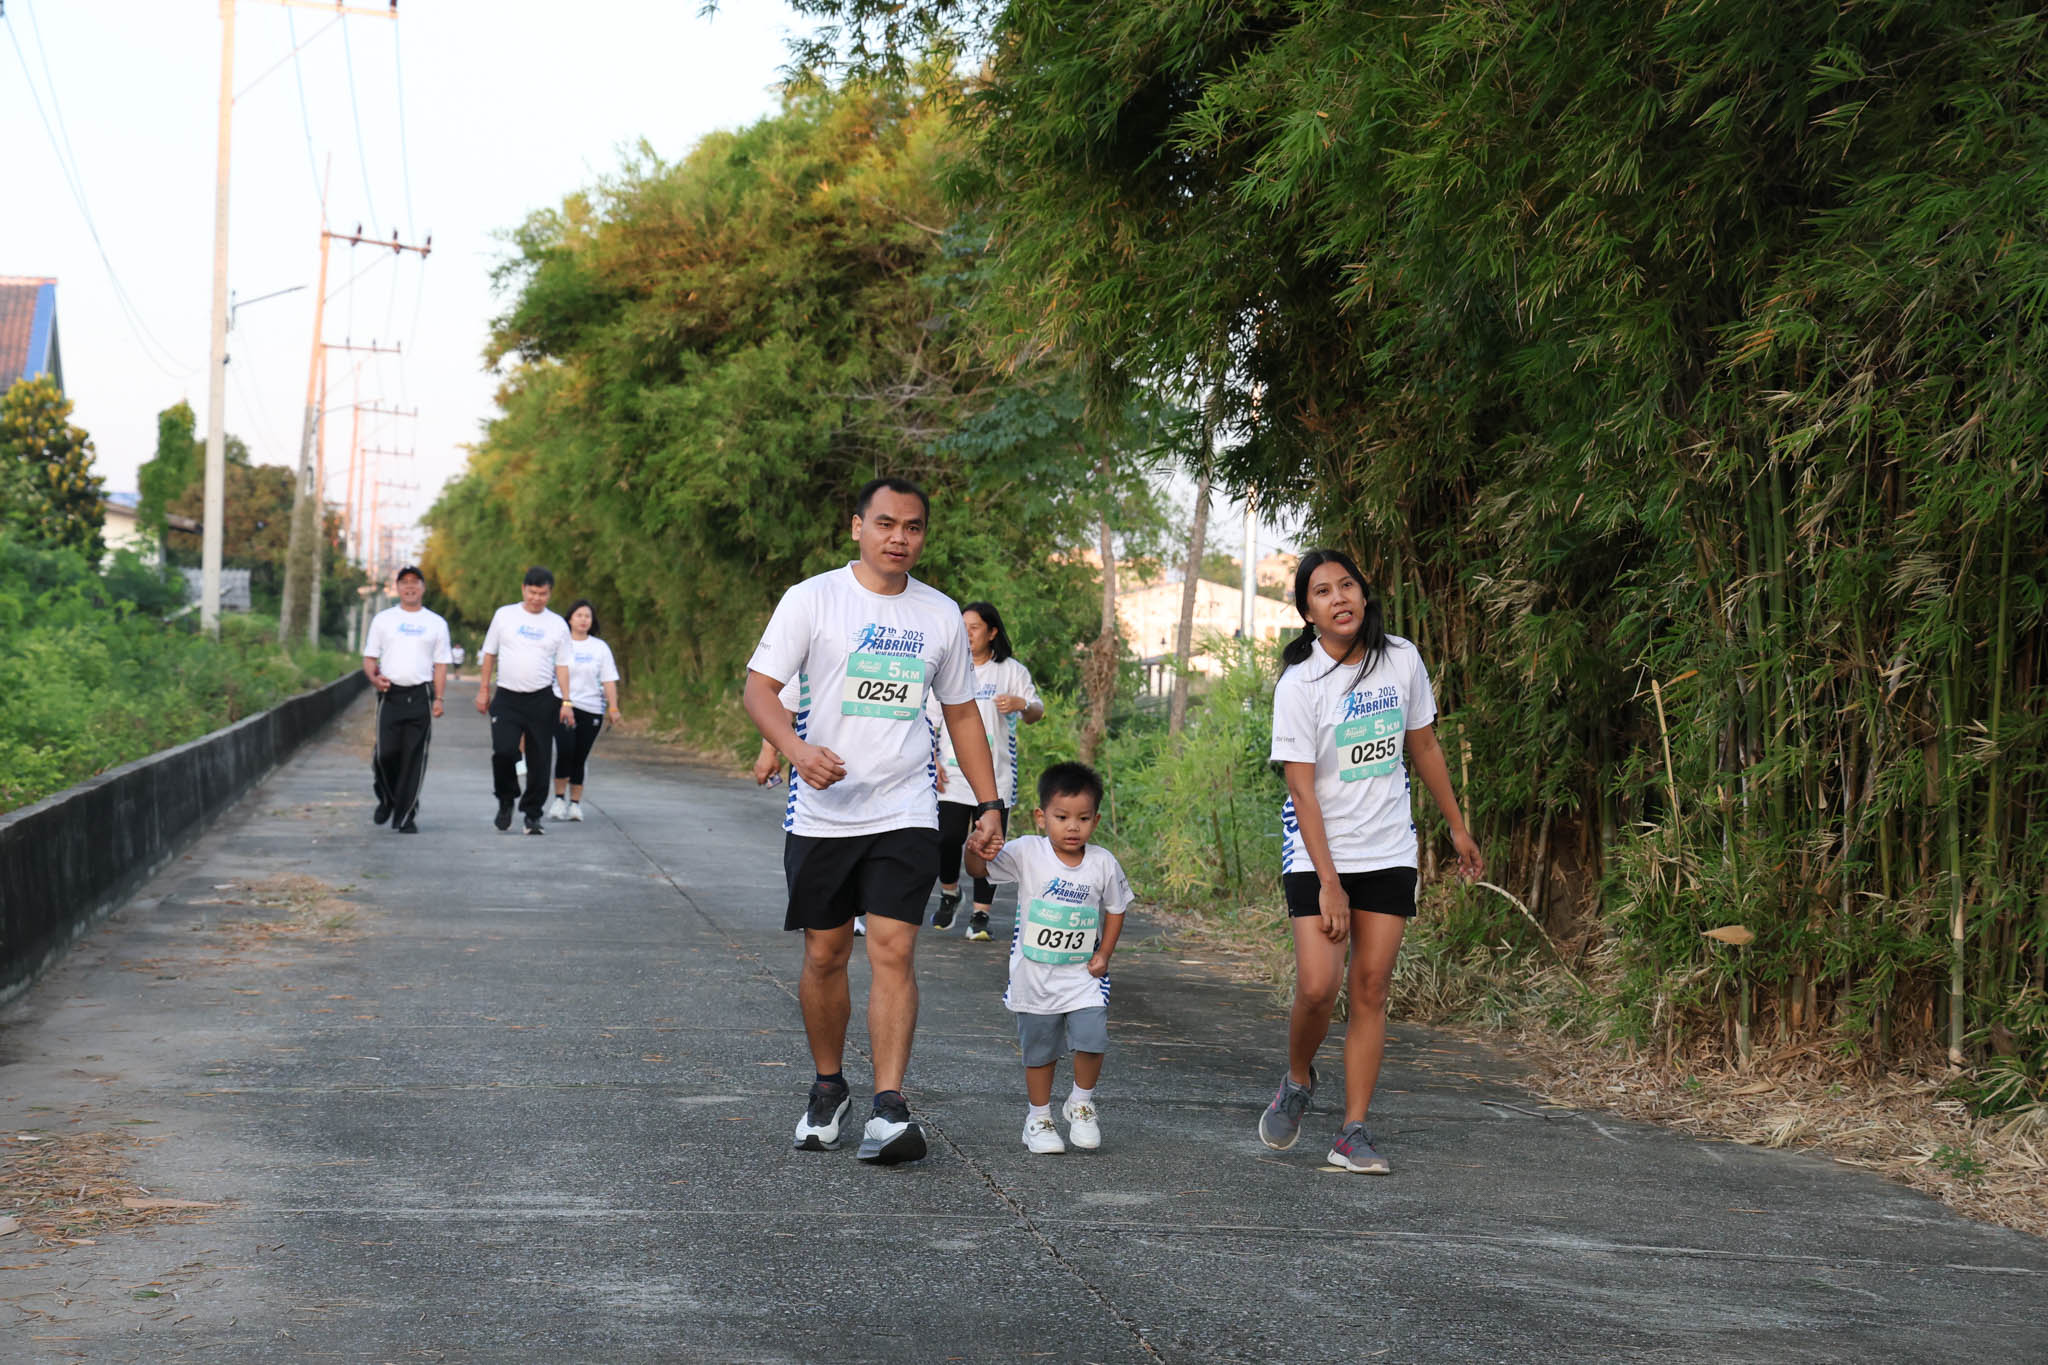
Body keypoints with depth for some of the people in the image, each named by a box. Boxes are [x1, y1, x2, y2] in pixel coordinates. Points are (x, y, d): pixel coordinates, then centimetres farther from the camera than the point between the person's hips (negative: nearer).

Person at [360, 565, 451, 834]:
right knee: (386, 753, -9)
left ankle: (405, 816, 2)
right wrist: (374, 678, -10)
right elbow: (369, 657, 11)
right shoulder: (383, 619, 11)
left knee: (414, 758, -3)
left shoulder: (436, 623, 12)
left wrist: (438, 698, 0)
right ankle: (386, 800, 18)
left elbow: (440, 664, 10)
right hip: (391, 694, 0)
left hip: (421, 696, 0)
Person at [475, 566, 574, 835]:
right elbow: (489, 654, 11)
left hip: (543, 700, 1)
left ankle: (533, 814, 12)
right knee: (503, 751, -15)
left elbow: (562, 666, 7)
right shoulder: (504, 615, 5)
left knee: (539, 760, 1)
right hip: (507, 697, -1)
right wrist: (483, 689, 6)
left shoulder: (557, 625, 7)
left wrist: (566, 702, -2)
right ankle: (506, 802, 9)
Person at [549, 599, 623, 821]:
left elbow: (609, 679, 7)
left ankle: (575, 803, 12)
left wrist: (613, 707, -4)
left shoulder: (600, 648, 10)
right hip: (562, 705, -2)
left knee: (580, 757, 3)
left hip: (591, 709, 2)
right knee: (565, 751, -18)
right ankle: (560, 798, -3)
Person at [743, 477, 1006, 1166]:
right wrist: (797, 749, -25)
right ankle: (828, 1088, 28)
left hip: (905, 816, 1)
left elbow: (962, 713, 18)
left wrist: (988, 805, 12)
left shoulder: (941, 615, 9)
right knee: (825, 955, 8)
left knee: (893, 951, -12)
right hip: (822, 815, -1)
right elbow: (760, 686, -6)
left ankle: (889, 1110, -16)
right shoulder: (812, 599, -2)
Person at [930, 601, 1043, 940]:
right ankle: (949, 894, 18)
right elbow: (930, 720, 14)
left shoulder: (1011, 670, 6)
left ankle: (980, 915, 5)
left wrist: (1022, 704, -19)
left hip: (995, 776, -1)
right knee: (948, 838, -10)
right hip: (952, 773, 1)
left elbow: (1036, 714, 4)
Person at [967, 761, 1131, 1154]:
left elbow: (1116, 908, 9)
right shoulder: (1027, 853, -10)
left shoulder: (1104, 864, -5)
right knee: (1039, 1050, 11)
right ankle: (1038, 1116, 30)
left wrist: (1104, 954, 0)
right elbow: (978, 868, -13)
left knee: (1092, 1039, -14)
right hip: (1035, 977, 0)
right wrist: (976, 842, -35)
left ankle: (1081, 1103, 13)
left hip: (1083, 975, 0)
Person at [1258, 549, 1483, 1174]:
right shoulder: (1298, 684, -12)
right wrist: (1328, 883, -19)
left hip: (1390, 852, 3)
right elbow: (1301, 789, -14)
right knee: (1317, 986, -13)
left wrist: (1457, 827, 18)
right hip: (1317, 853, -3)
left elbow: (1424, 747, 14)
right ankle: (1298, 1082, 17)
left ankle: (1353, 1133, 3)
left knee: (1371, 986, -1)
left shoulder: (1402, 660, 0)